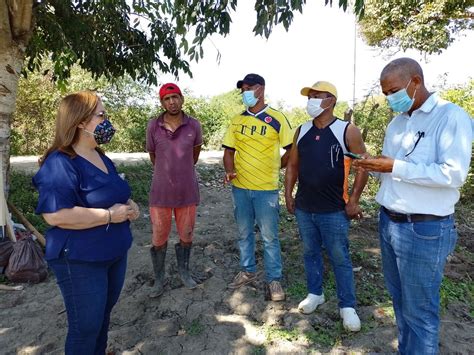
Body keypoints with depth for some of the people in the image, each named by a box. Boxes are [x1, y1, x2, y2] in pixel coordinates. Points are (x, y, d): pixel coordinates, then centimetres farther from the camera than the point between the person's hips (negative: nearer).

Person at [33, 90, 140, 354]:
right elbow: (56, 215, -30)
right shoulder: (60, 163, -21)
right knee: (87, 325, 6)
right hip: (80, 261, -8)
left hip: (115, 253, 9)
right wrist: (109, 215, -25)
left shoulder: (102, 159, 8)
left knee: (104, 314, 23)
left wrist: (129, 206, -2)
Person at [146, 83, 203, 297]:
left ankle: (184, 271, 38)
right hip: (161, 192, 0)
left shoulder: (193, 125, -6)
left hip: (187, 192, 1)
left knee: (186, 236, 15)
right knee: (159, 239, 10)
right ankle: (159, 279, 30)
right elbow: (153, 156, 8)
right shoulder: (153, 126, -7)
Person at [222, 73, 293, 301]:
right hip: (240, 187, 4)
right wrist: (229, 171, -9)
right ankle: (248, 271, 35)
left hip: (266, 188, -4)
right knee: (244, 233, 17)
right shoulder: (237, 121, 6)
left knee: (269, 237, 5)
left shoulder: (276, 119, -6)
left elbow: (291, 149, -2)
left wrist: (275, 168, -4)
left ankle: (273, 280, 21)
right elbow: (229, 151, 7)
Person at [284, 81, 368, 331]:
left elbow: (363, 165, -6)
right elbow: (292, 165, 11)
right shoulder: (302, 131, 5)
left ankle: (347, 306, 22)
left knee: (340, 258, 7)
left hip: (334, 210, -4)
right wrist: (288, 194, 6)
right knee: (310, 253, 17)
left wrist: (353, 200, -9)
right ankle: (315, 294, 36)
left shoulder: (348, 131, -9)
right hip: (304, 208, 5)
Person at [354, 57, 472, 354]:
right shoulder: (397, 122, 12)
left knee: (419, 310, 7)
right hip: (389, 222, 8)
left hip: (425, 230, -7)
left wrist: (395, 167, -21)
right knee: (400, 300, 20)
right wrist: (373, 166, -4)